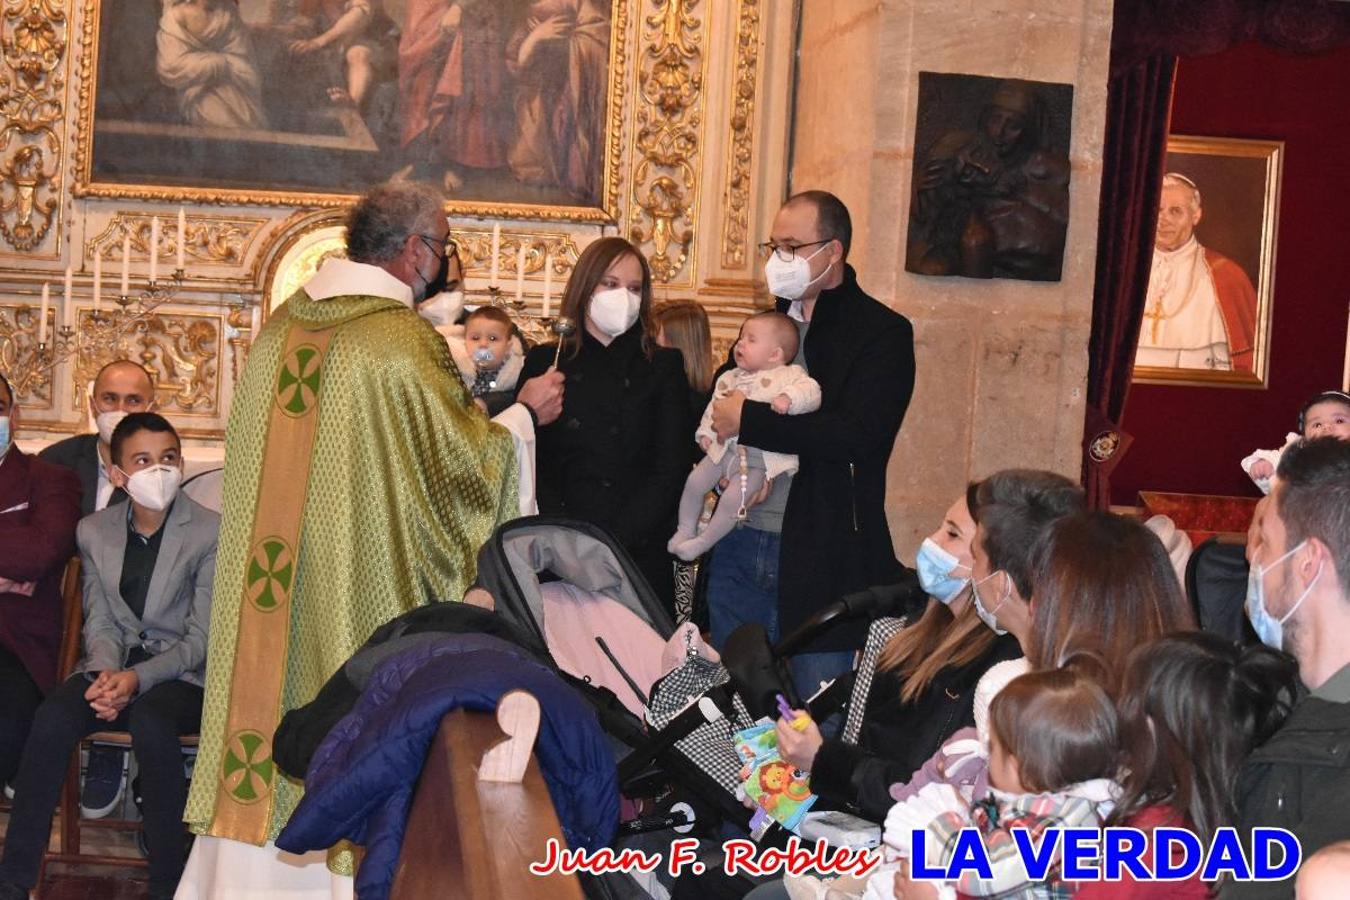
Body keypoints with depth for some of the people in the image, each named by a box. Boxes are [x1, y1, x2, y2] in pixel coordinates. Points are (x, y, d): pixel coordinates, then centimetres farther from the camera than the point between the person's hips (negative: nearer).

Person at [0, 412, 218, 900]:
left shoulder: (211, 533, -6)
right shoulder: (94, 532, 8)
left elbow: (202, 638, -9)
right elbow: (99, 623, 9)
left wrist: (138, 678, -22)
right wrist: (106, 673, -13)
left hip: (180, 673, -3)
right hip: (113, 666, 4)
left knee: (150, 722, -37)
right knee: (53, 717, -28)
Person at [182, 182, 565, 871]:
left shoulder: (280, 327, 6)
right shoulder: (406, 342, -15)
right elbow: (461, 460, -9)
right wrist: (525, 413, 8)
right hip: (361, 589, -6)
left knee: (274, 683, 12)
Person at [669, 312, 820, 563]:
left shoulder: (790, 375, -7)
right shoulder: (731, 378, 11)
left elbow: (811, 393, -21)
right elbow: (715, 406, 17)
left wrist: (788, 398, -38)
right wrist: (706, 432, 4)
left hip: (758, 460, -6)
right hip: (725, 447, 6)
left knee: (733, 498, -17)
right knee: (695, 481, 2)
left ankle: (703, 542, 1)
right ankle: (685, 530, 23)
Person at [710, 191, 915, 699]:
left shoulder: (882, 333, -6)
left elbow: (858, 436, -20)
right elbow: (718, 407, 21)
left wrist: (749, 421, -17)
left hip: (821, 556, -6)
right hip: (739, 546, 6)